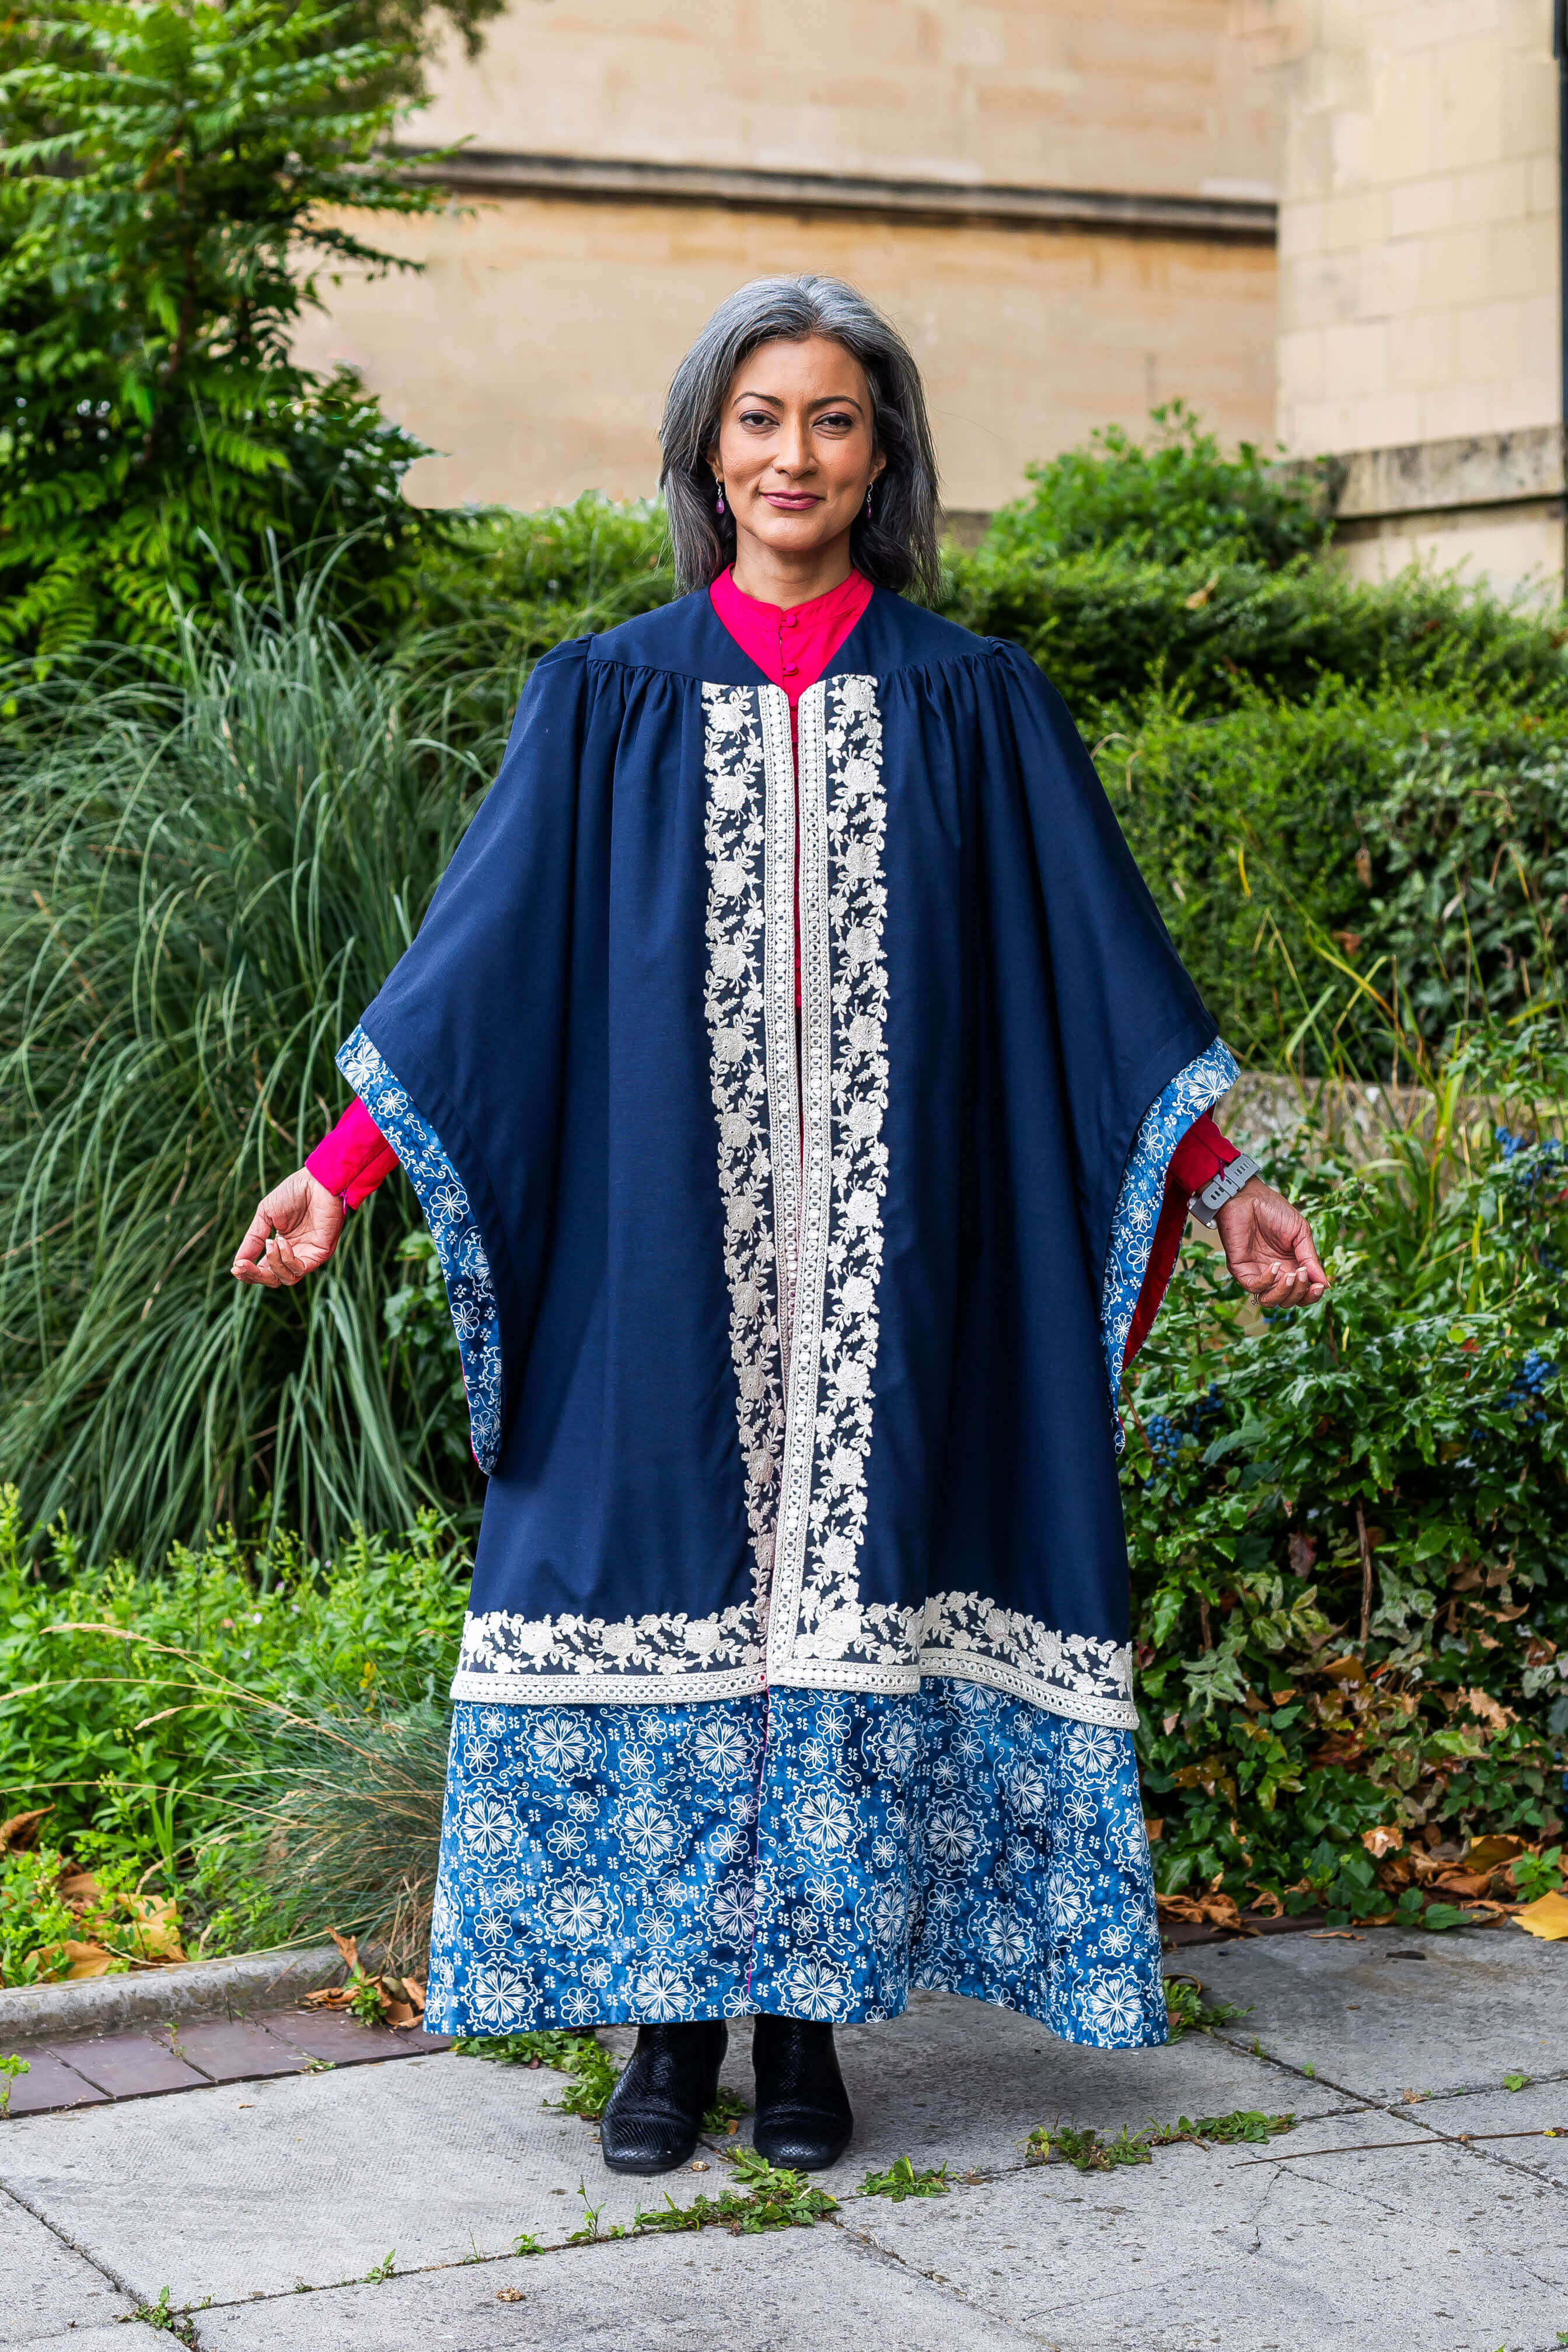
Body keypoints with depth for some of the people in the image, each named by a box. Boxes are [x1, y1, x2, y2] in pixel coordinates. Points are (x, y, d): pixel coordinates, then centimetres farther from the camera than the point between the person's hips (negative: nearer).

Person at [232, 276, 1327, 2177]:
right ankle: (674, 2017, 11)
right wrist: (345, 1165, -6)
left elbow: (1100, 965, 5)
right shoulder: (609, 699, 6)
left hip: (889, 1245, 0)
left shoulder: (975, 703, 6)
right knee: (676, 1577, 1)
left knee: (853, 1580, 1)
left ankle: (810, 2009, 11)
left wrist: (1221, 1183, -1)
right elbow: (484, 954, 3)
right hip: (667, 1250, 0)